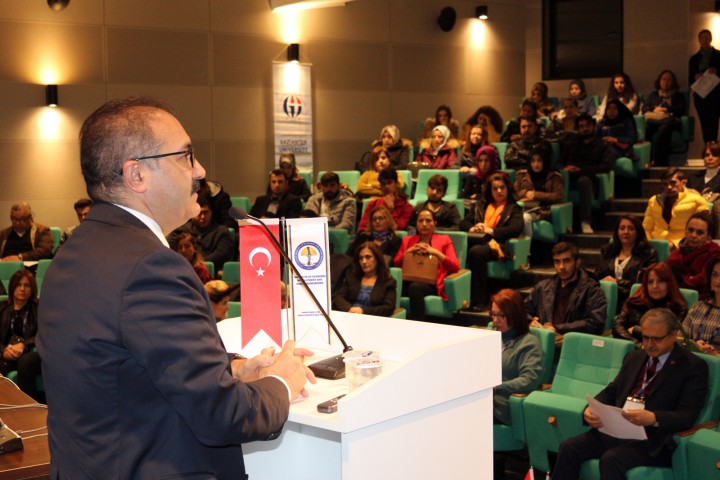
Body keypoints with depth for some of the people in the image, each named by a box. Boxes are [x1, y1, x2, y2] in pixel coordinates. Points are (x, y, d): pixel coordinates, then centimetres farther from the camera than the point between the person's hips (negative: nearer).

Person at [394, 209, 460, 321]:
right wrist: (409, 251, -2)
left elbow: (456, 266, 4)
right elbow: (396, 263, 15)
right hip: (409, 281, 2)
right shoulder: (408, 240, 26)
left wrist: (436, 252, -7)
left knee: (415, 287, -39)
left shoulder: (444, 240, 18)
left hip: (431, 284, -2)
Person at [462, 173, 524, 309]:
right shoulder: (480, 206, 32)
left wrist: (491, 231, -7)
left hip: (498, 245, -4)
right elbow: (463, 223, 24)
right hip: (476, 241, 4)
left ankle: (478, 300, -37)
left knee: (476, 252, -39)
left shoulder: (514, 209, 18)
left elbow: (516, 229, -1)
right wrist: (473, 228, 1)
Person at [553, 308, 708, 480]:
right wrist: (590, 409, -3)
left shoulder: (693, 367, 0)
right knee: (569, 448, -18)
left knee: (611, 459, -33)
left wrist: (654, 418, -29)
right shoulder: (634, 357, 20)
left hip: (652, 441, -6)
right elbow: (611, 391, 20)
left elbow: (688, 415, -9)